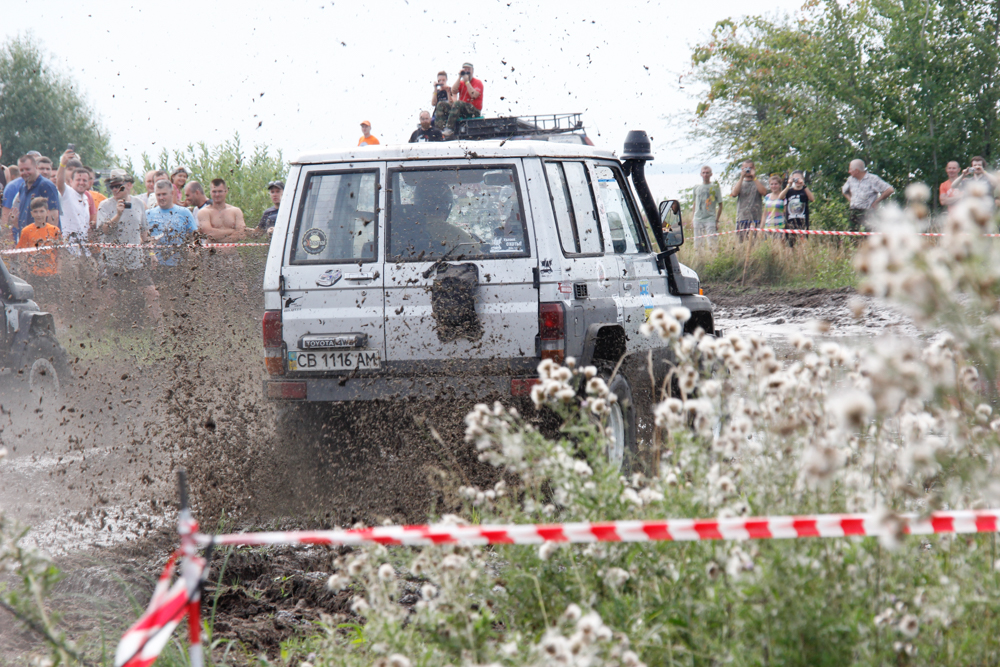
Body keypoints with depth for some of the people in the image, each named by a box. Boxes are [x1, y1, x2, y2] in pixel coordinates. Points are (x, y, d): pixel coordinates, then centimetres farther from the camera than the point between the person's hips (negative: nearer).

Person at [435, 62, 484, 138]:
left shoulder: (478, 82, 3)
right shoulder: (461, 83, 19)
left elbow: (473, 95, -16)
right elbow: (453, 91, 0)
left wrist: (466, 81, -10)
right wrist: (459, 77, -1)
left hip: (474, 111, -7)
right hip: (461, 109, 7)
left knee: (457, 103, -35)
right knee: (441, 105, -9)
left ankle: (449, 128, -43)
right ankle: (442, 128, -31)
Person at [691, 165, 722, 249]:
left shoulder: (715, 187, 2)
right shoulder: (697, 187, 12)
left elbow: (720, 205, 4)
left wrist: (716, 221, -2)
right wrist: (694, 219, 11)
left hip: (710, 219, -3)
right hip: (698, 219, 3)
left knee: (711, 243, -10)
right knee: (697, 244, 1)